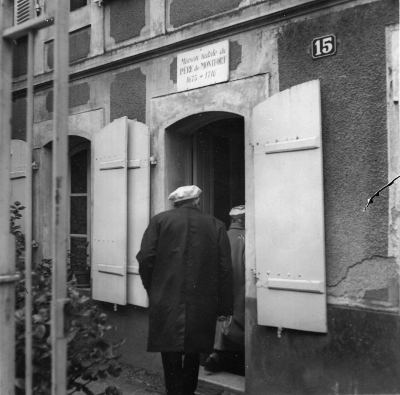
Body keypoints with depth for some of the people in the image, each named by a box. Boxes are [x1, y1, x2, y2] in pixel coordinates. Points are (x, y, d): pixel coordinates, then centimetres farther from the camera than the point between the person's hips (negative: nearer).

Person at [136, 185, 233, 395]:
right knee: (193, 355, 17)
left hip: (166, 304, -2)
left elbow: (145, 259, -5)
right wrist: (225, 309, 6)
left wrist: (153, 291, 10)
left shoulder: (160, 220, 2)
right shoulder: (216, 226, 5)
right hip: (202, 305, 2)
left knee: (171, 357, 6)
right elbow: (225, 270, 1)